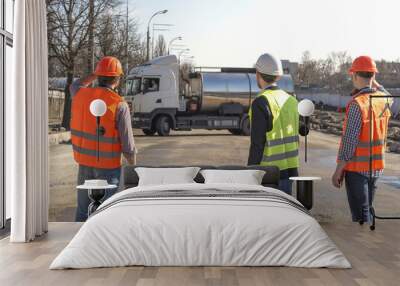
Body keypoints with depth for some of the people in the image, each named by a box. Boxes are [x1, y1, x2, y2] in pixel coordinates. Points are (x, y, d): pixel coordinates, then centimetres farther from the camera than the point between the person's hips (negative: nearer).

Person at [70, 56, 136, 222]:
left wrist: (94, 75, 23)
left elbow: (75, 86, 27)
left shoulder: (81, 96, -2)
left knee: (83, 210, 16)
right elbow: (127, 144, -13)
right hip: (109, 166, -4)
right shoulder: (119, 105, -15)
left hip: (84, 162, 5)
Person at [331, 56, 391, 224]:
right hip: (376, 166, 7)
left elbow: (349, 141, -21)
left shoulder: (357, 104, -20)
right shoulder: (384, 100, 1)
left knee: (360, 216, 0)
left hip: (357, 167, -7)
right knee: (368, 209, 20)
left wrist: (338, 171, -15)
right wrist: (373, 81, 26)